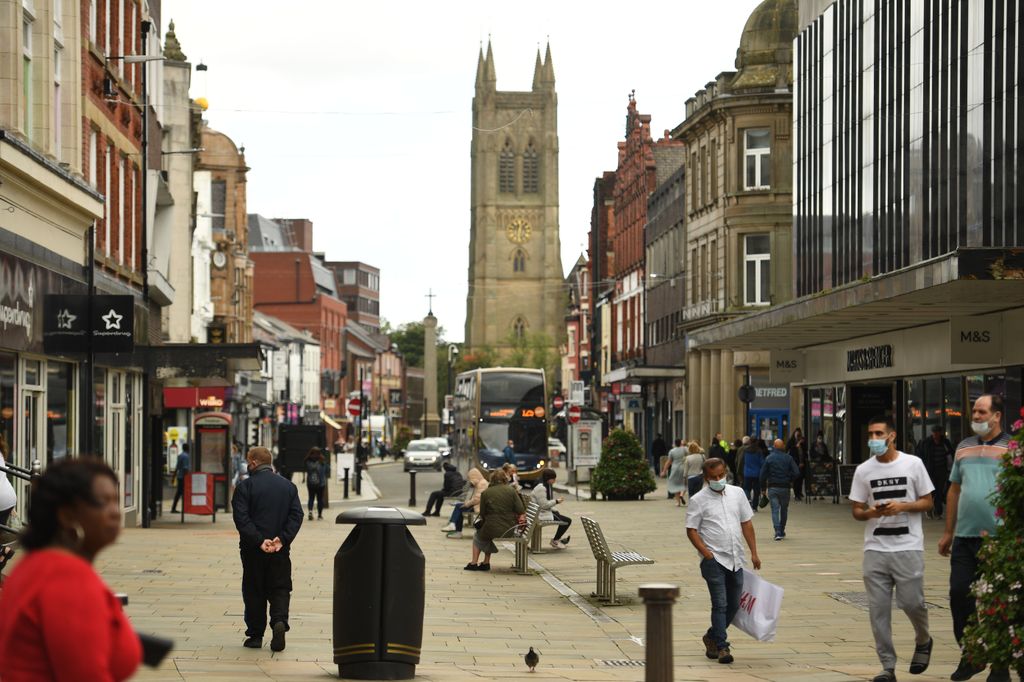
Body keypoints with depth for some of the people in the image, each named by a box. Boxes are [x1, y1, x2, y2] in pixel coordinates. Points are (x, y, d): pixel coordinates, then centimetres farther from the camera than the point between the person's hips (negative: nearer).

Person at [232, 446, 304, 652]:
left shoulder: (245, 486, -6)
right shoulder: (288, 486, 7)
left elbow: (241, 518, -15)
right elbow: (296, 515, -1)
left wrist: (259, 540, -17)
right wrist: (282, 539, -8)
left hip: (253, 550, -3)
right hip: (281, 550, 3)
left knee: (254, 591, 8)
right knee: (280, 589, 8)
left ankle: (255, 635, 10)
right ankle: (279, 622, -17)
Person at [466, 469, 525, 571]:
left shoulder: (485, 493, -6)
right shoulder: (511, 490, -5)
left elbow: (482, 514, 2)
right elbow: (521, 511, -8)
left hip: (492, 530, -3)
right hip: (509, 530, 3)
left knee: (477, 536, 30)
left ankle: (474, 563, 25)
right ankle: (486, 562, 30)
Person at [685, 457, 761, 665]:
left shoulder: (737, 493, 9)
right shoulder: (698, 500, -4)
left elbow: (746, 523, 13)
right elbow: (691, 530, -4)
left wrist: (754, 552, 9)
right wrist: (706, 553, -14)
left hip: (735, 559, 5)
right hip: (714, 560, -5)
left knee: (734, 605, 11)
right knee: (720, 604, -9)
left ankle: (712, 636, 30)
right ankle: (722, 647, -4)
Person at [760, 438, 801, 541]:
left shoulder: (769, 458, -2)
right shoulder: (788, 458, -2)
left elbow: (763, 474, -3)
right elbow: (796, 472, -9)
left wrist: (763, 488, 6)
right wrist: (790, 481, 9)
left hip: (772, 487, -1)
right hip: (785, 488, 1)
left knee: (775, 510, -2)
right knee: (784, 509, 16)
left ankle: (778, 532, -14)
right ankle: (782, 531, 23)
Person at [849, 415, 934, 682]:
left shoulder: (912, 464, 0)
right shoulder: (863, 470, 6)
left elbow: (927, 502, 4)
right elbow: (856, 510, 10)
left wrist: (902, 506, -14)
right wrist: (871, 512, -13)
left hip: (908, 547, -2)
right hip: (875, 548, 2)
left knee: (911, 601, -4)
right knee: (878, 609, 0)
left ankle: (923, 642, 28)